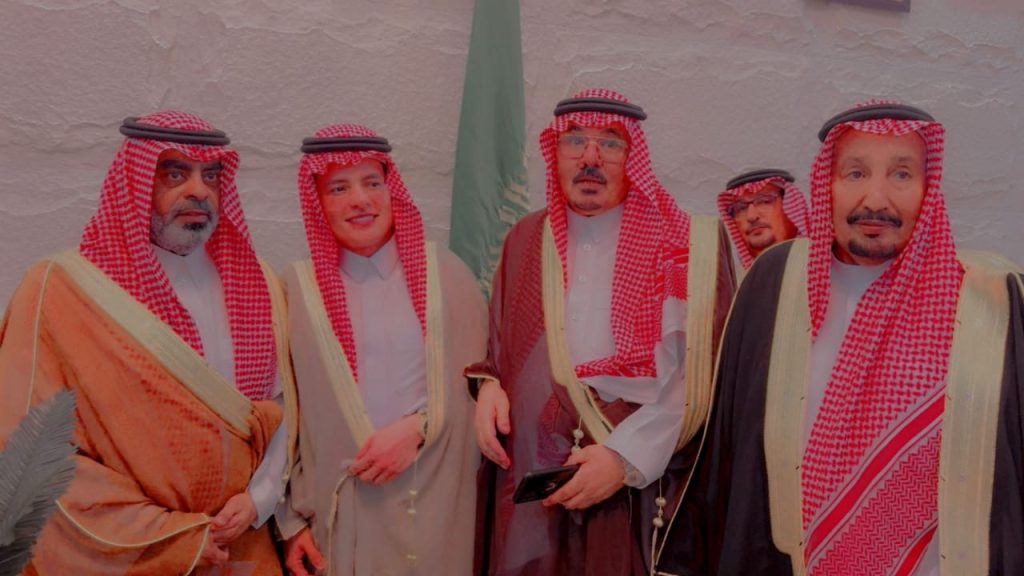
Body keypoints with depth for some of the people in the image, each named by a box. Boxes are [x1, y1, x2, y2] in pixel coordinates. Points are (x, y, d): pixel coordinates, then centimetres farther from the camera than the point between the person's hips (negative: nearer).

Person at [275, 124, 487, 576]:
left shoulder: (444, 271, -1)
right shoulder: (298, 287, -3)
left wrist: (419, 426, -11)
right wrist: (292, 519, 2)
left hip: (440, 503, 1)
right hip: (341, 512, 0)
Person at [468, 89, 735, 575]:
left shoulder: (690, 244, -4)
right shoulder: (525, 241, 9)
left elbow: (703, 374, -10)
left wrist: (627, 456, -16)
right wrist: (489, 385, -2)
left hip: (642, 488, -3)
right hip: (531, 486, 3)